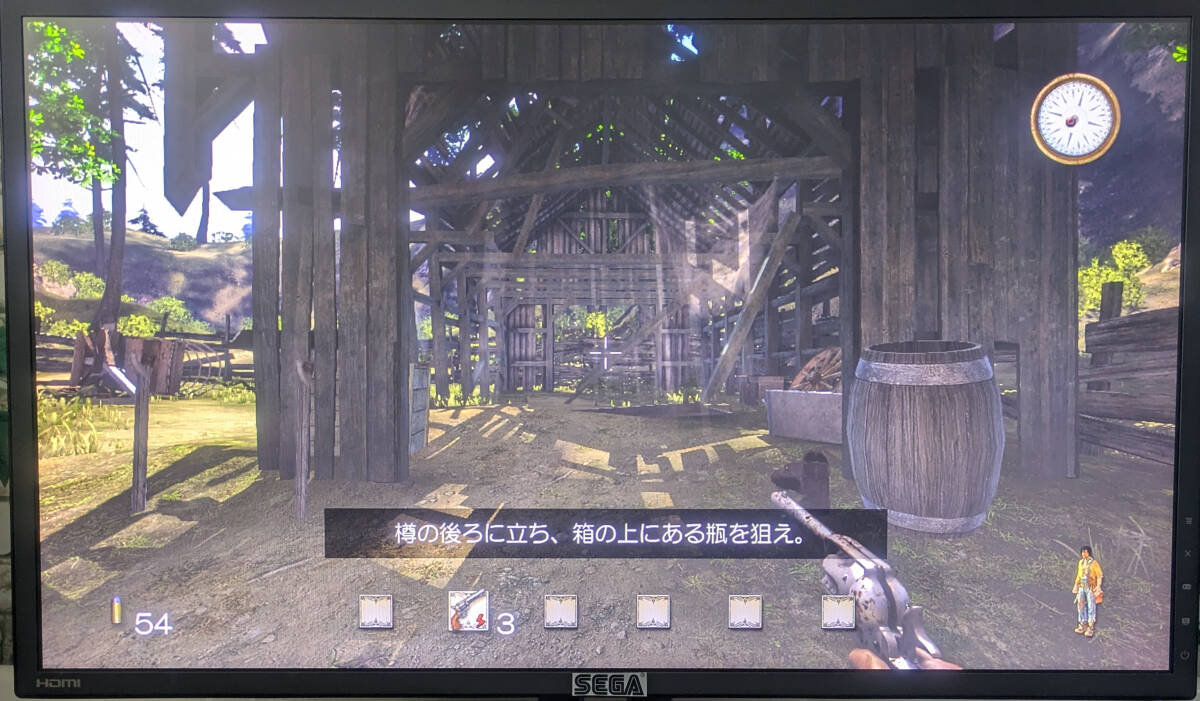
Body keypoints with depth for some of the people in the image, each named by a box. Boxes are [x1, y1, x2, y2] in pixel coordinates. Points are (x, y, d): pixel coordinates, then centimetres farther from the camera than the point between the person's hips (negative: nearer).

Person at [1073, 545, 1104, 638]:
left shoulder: (1094, 563, -7)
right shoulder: (1081, 562, 11)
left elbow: (1099, 576, -7)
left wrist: (1098, 587, -15)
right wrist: (1076, 586, 18)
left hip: (1091, 588, -6)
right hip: (1081, 587, 6)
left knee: (1091, 607, -4)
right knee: (1081, 606, 9)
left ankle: (1090, 628, -1)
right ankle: (1083, 625, 19)